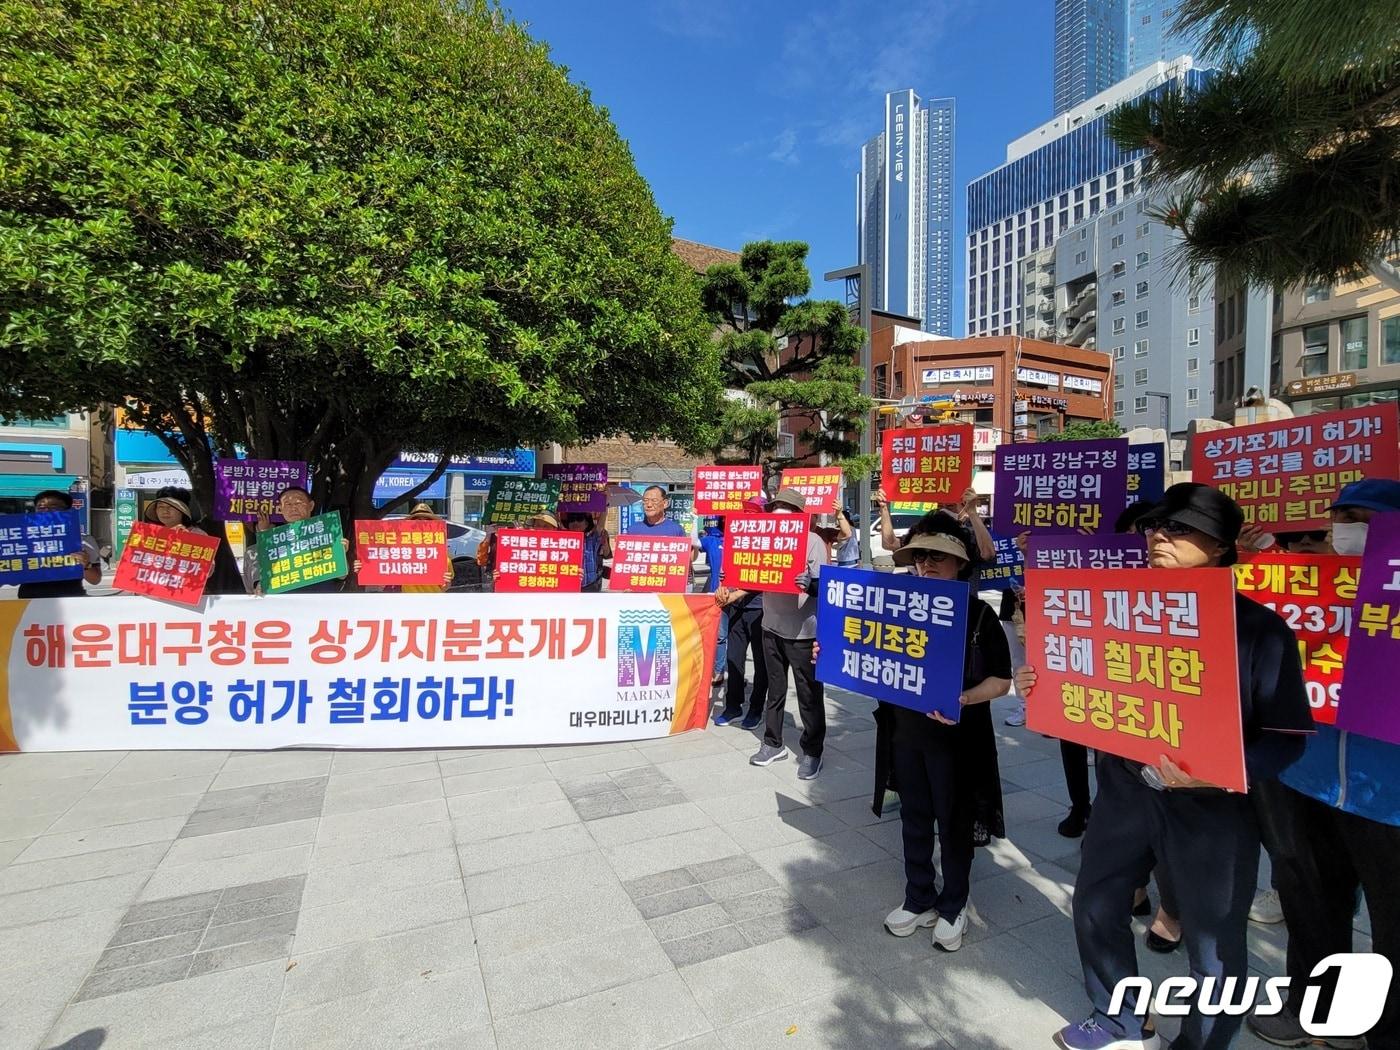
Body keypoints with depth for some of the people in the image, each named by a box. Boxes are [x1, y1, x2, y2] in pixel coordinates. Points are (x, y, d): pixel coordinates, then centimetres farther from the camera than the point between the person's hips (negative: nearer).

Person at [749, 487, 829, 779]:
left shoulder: (813, 541, -9)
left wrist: (809, 584, -36)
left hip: (803, 632, -5)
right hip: (772, 627, 5)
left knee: (809, 694, 6)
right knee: (775, 689, 17)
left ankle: (812, 752, 20)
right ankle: (773, 743, 32)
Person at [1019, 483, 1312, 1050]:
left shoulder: (1260, 628, -11)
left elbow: (1288, 736, -12)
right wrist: (1043, 686, -10)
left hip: (1211, 806, -4)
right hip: (1125, 787, 5)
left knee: (1213, 945, 11)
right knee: (1095, 907, 17)